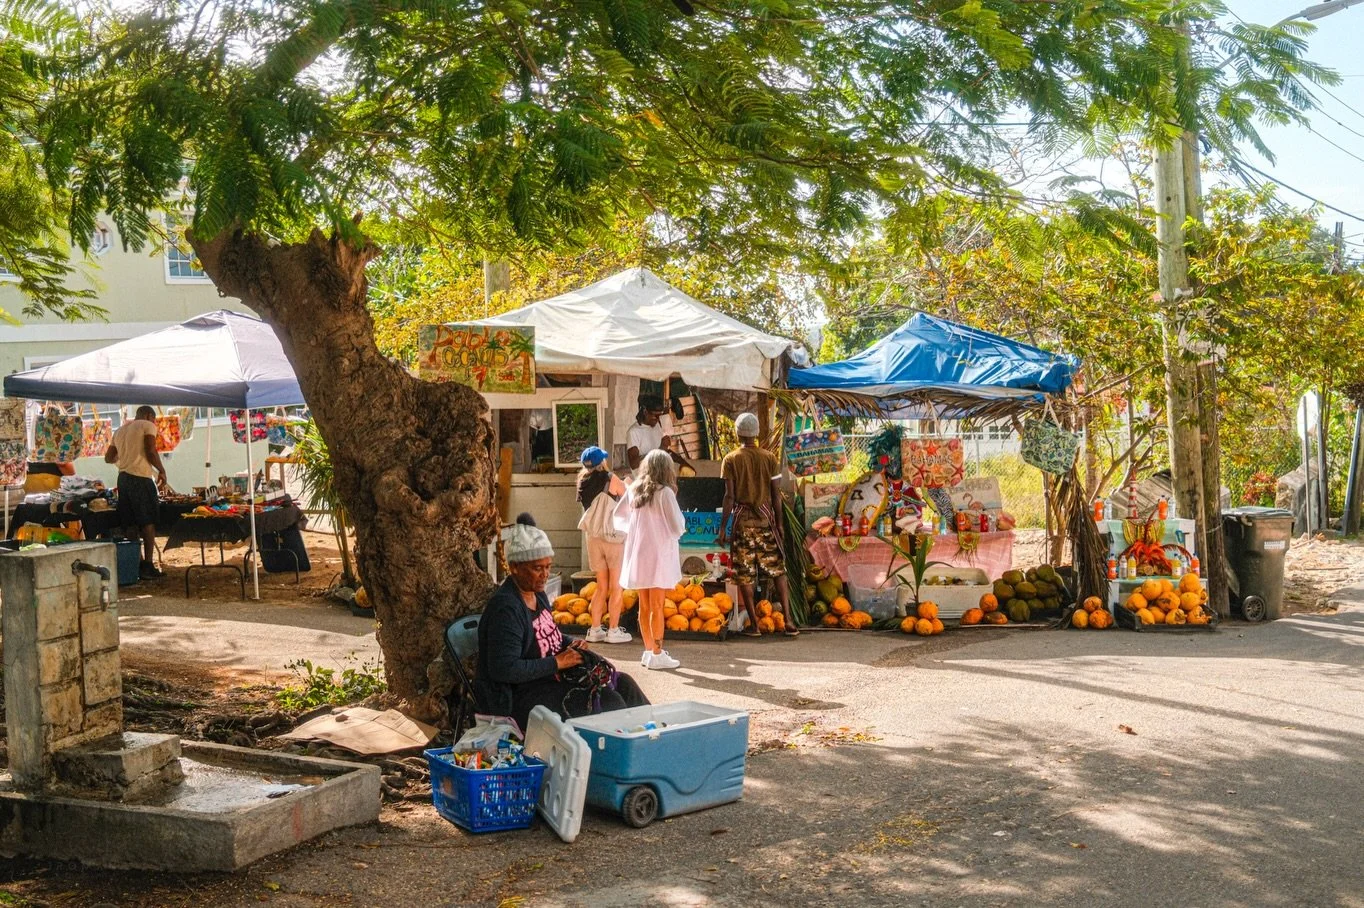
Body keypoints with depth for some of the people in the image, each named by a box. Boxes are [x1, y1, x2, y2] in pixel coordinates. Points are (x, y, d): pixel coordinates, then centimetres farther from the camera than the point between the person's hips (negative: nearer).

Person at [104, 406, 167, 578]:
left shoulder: (121, 430, 22)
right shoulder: (148, 426, 0)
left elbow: (109, 457, 23)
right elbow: (151, 451, -12)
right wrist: (161, 471, -2)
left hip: (123, 477, 7)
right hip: (141, 478, -7)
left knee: (129, 523, 8)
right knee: (148, 522, -3)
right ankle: (148, 565, -8)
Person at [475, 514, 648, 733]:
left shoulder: (538, 595, 9)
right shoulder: (505, 608, -21)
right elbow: (504, 669, -28)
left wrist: (572, 645, 5)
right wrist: (558, 662, -22)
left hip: (550, 678, 10)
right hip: (520, 697, -10)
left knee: (624, 684, -1)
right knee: (609, 702, -19)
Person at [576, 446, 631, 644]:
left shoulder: (583, 482, 3)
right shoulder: (611, 479, -11)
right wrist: (626, 484, 23)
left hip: (593, 537, 5)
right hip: (614, 537, -5)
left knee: (602, 586, 14)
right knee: (616, 586, 2)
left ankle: (595, 629, 14)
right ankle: (614, 631, 2)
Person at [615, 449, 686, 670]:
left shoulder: (633, 490, 4)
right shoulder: (665, 492, -13)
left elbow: (619, 517, 14)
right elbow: (677, 527, -12)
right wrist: (681, 522, 7)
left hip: (638, 555, 6)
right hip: (659, 555, -6)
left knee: (644, 606, 12)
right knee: (656, 607, -1)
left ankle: (649, 650, 20)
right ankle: (657, 654, 3)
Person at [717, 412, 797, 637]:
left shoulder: (731, 459, -4)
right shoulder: (769, 458, 1)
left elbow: (730, 496, -7)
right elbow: (776, 494, 1)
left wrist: (723, 528, -4)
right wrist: (780, 523, 10)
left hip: (742, 519, -2)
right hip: (765, 517, 2)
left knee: (744, 574, 4)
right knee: (778, 570, 8)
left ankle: (754, 624, 5)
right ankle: (788, 621, 2)